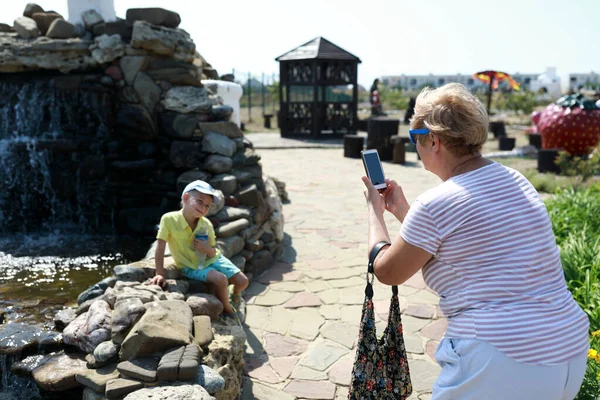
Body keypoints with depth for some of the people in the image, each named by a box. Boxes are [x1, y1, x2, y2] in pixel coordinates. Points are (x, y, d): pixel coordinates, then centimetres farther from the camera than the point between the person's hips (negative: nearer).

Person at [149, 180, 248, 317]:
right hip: (192, 267, -4)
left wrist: (208, 249, -27)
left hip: (211, 259, 4)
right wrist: (160, 273, -18)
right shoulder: (169, 219, -23)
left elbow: (213, 253, -4)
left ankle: (235, 294, 35)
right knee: (221, 280, -29)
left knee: (243, 281, -4)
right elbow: (160, 248, -18)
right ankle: (228, 312, -1)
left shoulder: (207, 225, -11)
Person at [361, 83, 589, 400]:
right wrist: (402, 210, 23)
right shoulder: (514, 181, 6)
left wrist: (375, 209, 11)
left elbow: (386, 271, -1)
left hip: (501, 366, -8)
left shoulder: (436, 204, -17)